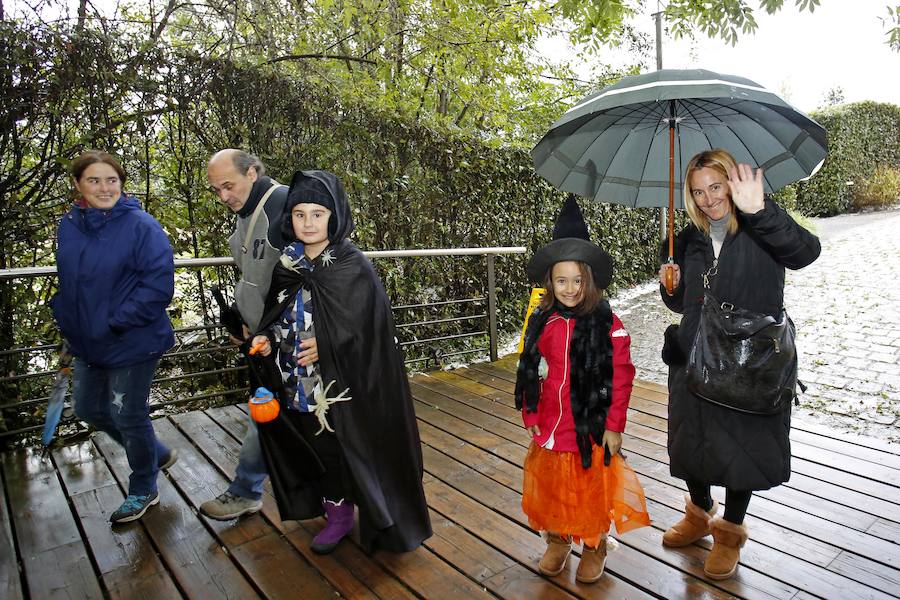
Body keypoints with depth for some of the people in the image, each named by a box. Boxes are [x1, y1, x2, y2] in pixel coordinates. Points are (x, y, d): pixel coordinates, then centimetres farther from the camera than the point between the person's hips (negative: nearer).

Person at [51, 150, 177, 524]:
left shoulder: (141, 226, -18)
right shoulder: (69, 226, 3)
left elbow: (158, 285, -22)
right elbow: (68, 282, 16)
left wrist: (115, 322, -22)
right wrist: (67, 324, 9)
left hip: (133, 343, -8)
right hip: (88, 343, 8)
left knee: (127, 417, 5)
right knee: (88, 408, 20)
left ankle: (143, 491, 30)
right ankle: (157, 455, 41)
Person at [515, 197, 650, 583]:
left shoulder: (607, 324, -13)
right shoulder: (541, 323, -3)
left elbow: (621, 377, -10)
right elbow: (529, 372, 5)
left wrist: (614, 425, -9)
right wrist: (530, 416, 5)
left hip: (592, 426, -3)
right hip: (550, 427, 3)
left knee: (592, 487, 15)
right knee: (551, 485, 18)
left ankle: (594, 547, 39)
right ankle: (557, 541, 42)